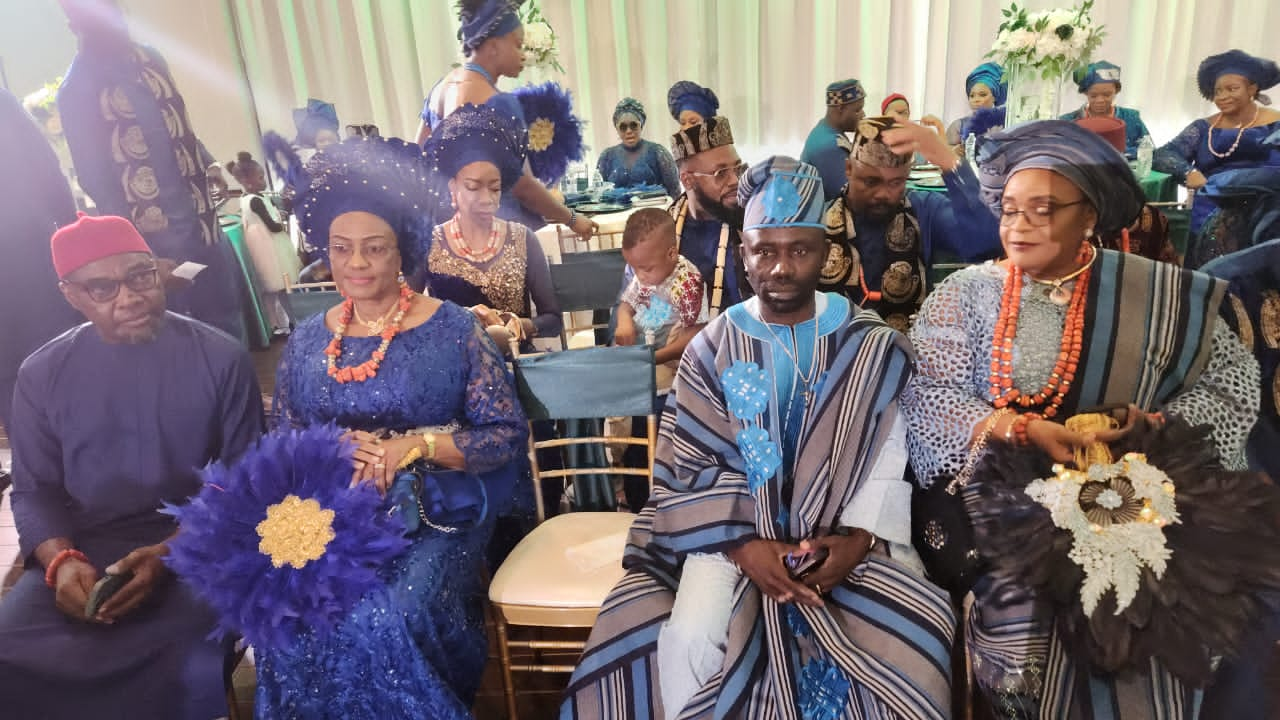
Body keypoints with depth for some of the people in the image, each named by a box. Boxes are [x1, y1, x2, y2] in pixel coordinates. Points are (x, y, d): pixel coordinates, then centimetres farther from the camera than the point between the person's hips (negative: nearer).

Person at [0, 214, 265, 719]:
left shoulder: (220, 357, -3)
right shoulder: (42, 374, 6)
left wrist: (170, 553, -18)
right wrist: (60, 559, -14)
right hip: (84, 549, 3)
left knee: (194, 668, -30)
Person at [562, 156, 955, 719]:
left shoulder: (875, 346, 0)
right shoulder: (713, 348, -1)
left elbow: (889, 461, 0)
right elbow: (688, 466, -3)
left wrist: (859, 537, -16)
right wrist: (741, 544, -15)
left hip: (842, 533, 1)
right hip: (734, 528, 0)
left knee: (918, 630, -21)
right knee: (689, 639, -22)